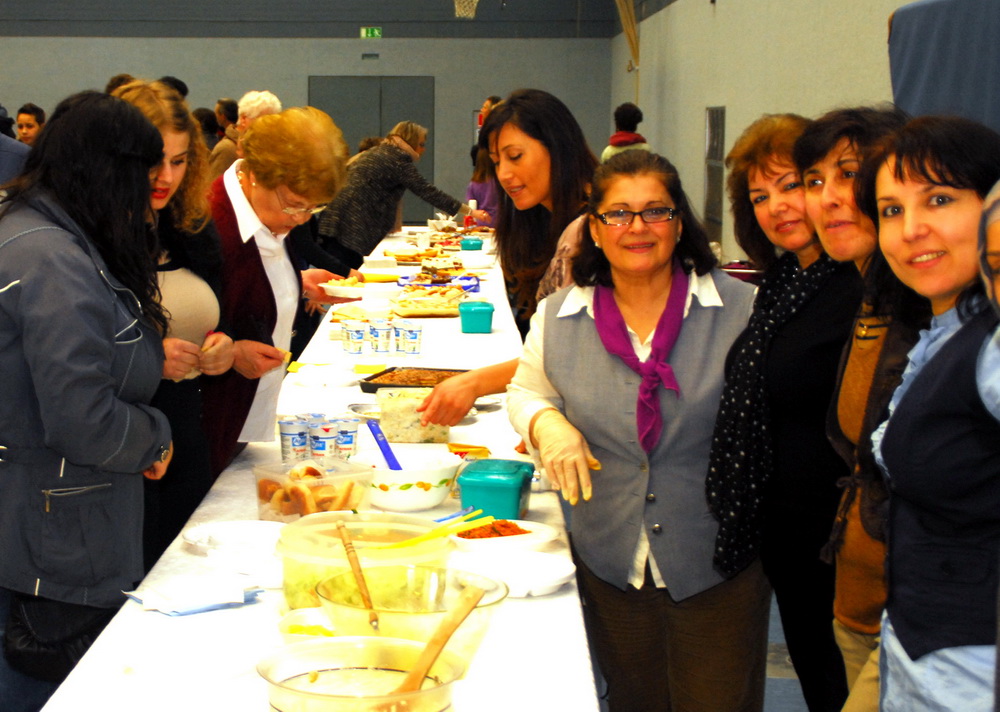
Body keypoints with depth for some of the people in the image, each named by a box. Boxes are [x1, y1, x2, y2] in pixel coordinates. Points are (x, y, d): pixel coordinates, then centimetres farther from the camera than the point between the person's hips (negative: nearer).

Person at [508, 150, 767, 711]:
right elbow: (526, 391, 17)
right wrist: (547, 424, -6)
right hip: (612, 568, 3)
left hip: (719, 566, -2)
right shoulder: (557, 319, 1)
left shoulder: (740, 309, -7)